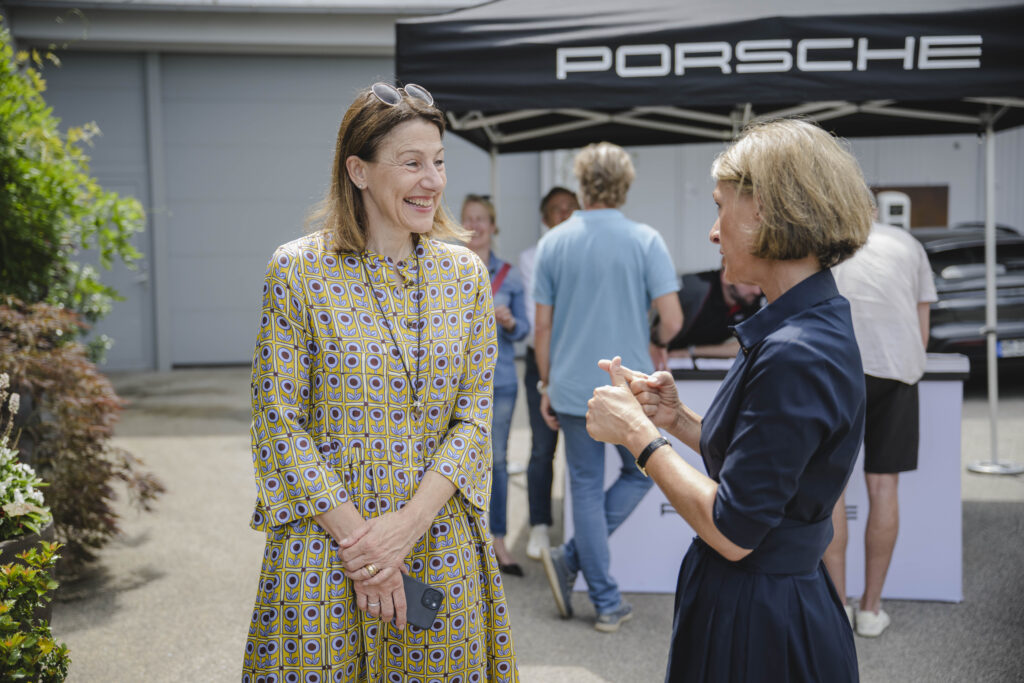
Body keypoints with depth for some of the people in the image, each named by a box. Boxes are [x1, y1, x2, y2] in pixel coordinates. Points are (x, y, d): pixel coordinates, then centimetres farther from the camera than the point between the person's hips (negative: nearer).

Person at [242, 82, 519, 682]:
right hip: (324, 547, -3)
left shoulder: (465, 274, 4)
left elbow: (474, 417, 1)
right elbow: (280, 425, -7)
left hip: (442, 549, 3)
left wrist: (409, 523, -12)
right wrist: (356, 537, -13)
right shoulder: (298, 270, -6)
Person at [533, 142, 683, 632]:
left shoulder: (553, 243, 0)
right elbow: (671, 321, -11)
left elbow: (543, 326, 1)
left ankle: (607, 603, 12)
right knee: (638, 474, 19)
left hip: (572, 389, 2)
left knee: (586, 488, 10)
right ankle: (572, 557, 7)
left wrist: (546, 386, 11)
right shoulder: (646, 241, -7)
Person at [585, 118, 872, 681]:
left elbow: (732, 531, -24)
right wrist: (677, 419, 1)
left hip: (759, 632, -9)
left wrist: (639, 434, -14)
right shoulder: (812, 328, 5)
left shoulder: (796, 356, -26)